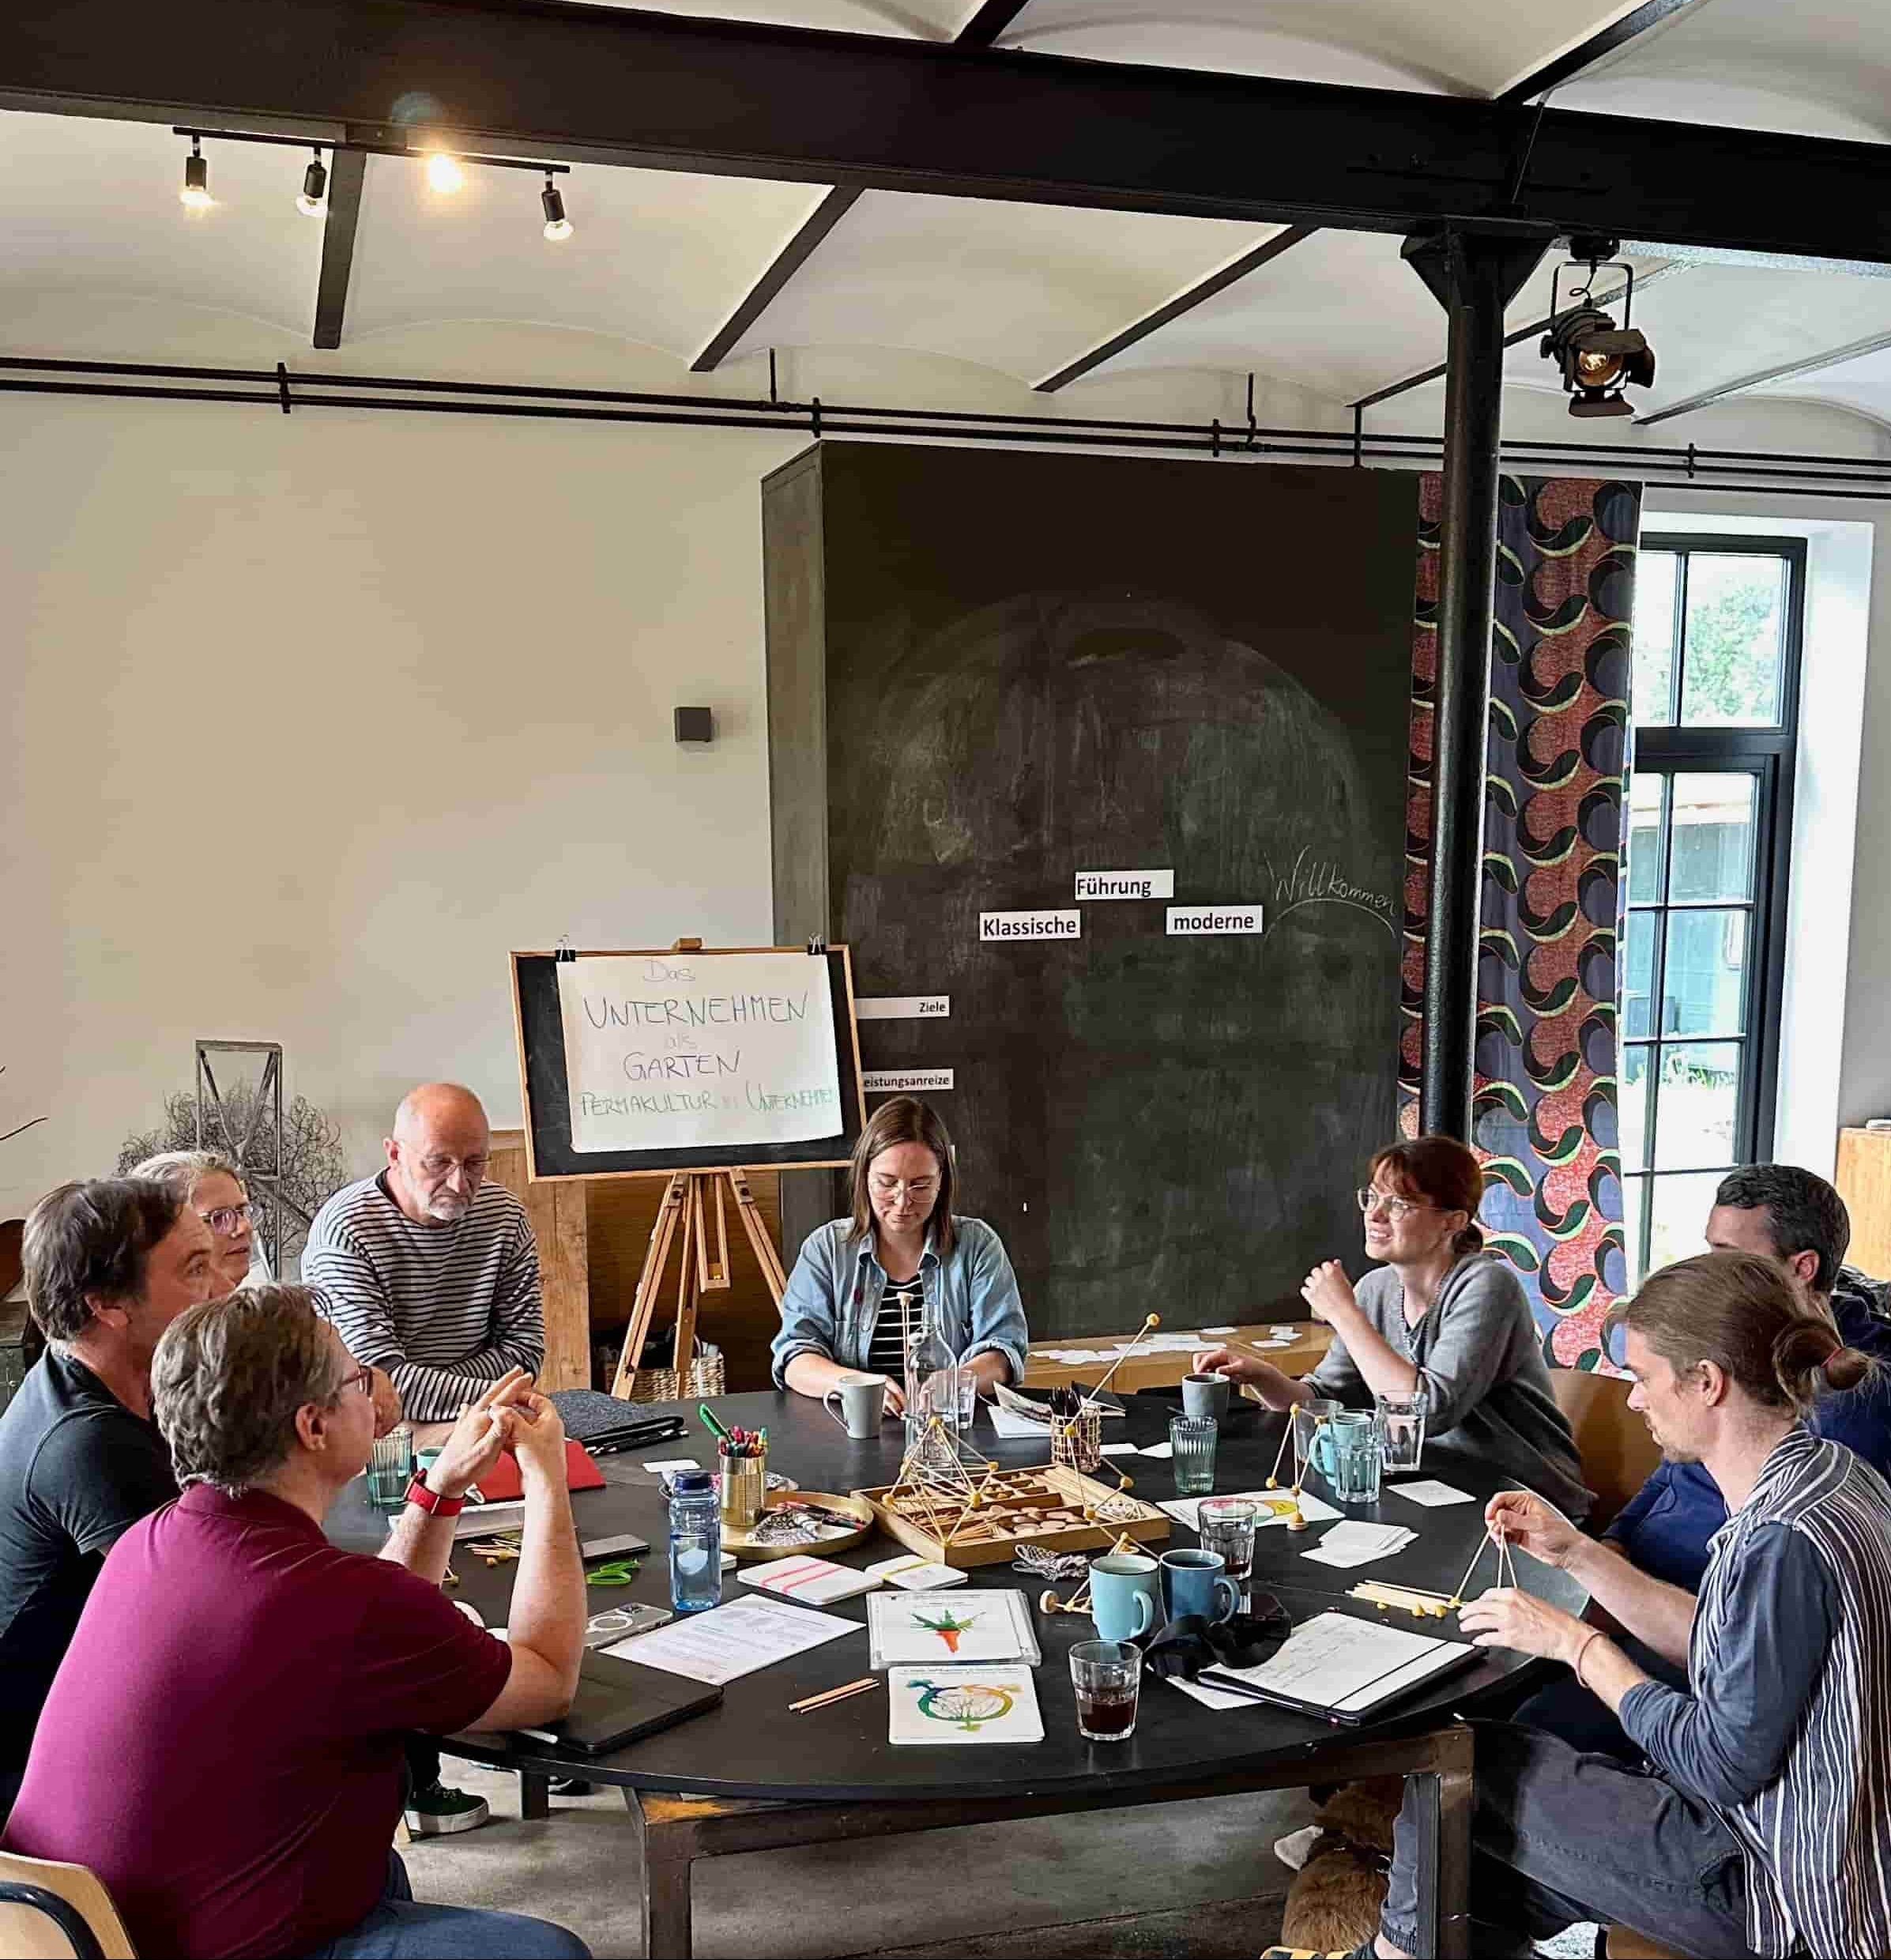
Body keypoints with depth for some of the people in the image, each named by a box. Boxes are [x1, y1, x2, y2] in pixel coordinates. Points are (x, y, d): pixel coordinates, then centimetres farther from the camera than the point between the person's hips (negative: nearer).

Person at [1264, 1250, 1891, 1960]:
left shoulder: (1786, 1541, -29)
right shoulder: (1826, 1472, 2)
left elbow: (1722, 1761, -23)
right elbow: (1718, 1641, 12)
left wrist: (1576, 1643, -12)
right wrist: (1575, 1552, 8)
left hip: (1773, 1894, -8)